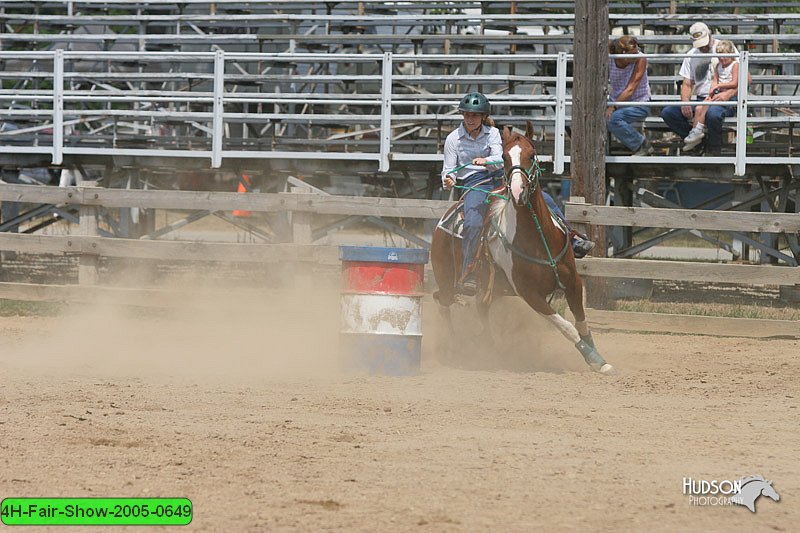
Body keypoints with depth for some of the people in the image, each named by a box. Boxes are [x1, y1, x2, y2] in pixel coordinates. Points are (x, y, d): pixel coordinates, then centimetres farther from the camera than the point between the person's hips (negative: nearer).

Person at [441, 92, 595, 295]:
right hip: (473, 185, -3)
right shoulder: (454, 139, 4)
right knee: (473, 223, -32)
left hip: (500, 178, 3)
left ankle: (572, 240, -2)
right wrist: (448, 182, -19)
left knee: (544, 200, -10)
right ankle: (468, 275, -30)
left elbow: (499, 160, -8)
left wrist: (486, 161, -31)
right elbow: (449, 170, 5)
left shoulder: (492, 133, 8)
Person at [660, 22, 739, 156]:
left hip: (724, 101, -5)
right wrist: (685, 101, -8)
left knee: (712, 113, -41)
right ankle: (698, 141, -4)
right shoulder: (691, 56, 15)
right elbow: (687, 84, 16)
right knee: (667, 113, -16)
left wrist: (728, 94, -22)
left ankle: (714, 148, -12)